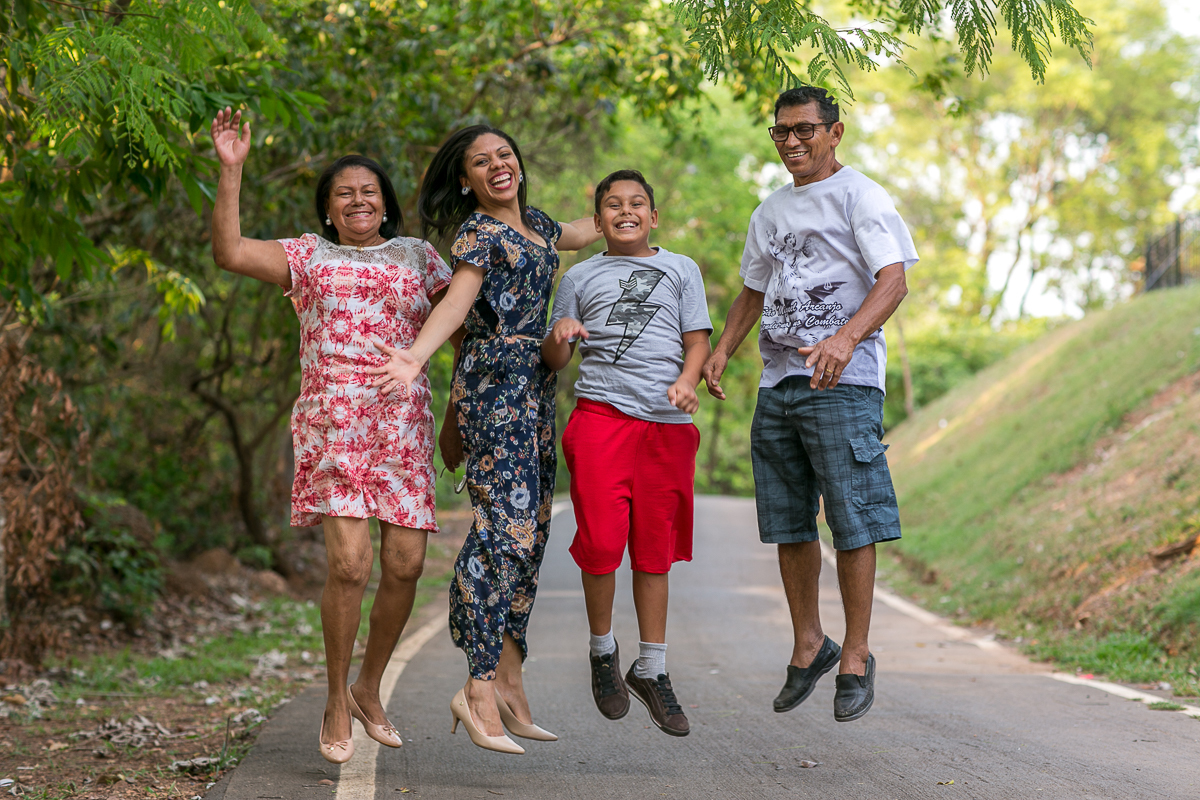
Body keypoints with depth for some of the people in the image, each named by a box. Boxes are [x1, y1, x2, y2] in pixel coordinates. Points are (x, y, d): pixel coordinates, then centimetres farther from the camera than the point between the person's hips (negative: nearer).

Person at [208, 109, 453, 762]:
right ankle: (337, 704, 3)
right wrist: (230, 169, -6)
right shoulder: (309, 256, 13)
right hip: (333, 426, -3)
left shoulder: (416, 255, 18)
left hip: (403, 429, 3)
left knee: (405, 565, -3)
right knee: (350, 564, -14)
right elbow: (229, 252, 0)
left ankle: (369, 687, 21)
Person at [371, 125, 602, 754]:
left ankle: (507, 679, 9)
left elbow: (579, 236, 41)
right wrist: (417, 355, -38)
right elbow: (456, 300, -21)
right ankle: (480, 688, -17)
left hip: (535, 386, 9)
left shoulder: (535, 223, 19)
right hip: (495, 382, -8)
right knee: (505, 521, -16)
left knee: (529, 527, 5)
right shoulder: (477, 231, -6)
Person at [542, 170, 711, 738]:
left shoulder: (681, 270, 17)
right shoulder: (580, 277, 16)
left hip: (667, 422, 1)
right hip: (601, 415, -1)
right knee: (601, 542, -11)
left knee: (654, 551, 4)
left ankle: (651, 670, 16)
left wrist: (686, 381, -11)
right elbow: (555, 361, 14)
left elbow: (698, 339, 9)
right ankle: (602, 650, 12)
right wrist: (558, 335, -9)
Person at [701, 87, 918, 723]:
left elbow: (894, 281, -14)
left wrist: (845, 339, -31)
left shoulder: (859, 195, -2)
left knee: (852, 523, -7)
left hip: (843, 384, -7)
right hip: (777, 384, 7)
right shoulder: (770, 212, 20)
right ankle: (808, 645, 23)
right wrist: (722, 350, 11)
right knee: (788, 525, 10)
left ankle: (856, 658, 3)